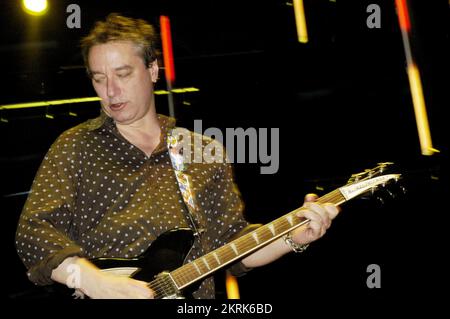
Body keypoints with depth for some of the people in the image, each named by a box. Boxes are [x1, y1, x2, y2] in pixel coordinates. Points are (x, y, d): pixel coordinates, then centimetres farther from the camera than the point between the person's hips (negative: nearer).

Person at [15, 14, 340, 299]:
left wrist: (293, 237, 0)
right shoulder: (75, 146, 8)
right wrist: (98, 284, -17)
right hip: (100, 294, -3)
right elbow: (35, 231, -2)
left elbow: (234, 243, 17)